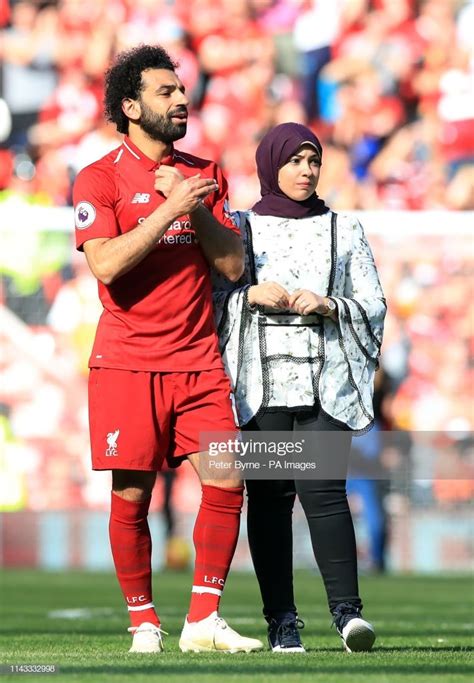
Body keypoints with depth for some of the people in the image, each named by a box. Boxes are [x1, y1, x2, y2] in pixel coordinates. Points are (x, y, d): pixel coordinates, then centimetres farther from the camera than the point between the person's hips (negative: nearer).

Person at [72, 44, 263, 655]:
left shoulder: (205, 175, 13)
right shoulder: (101, 179, -1)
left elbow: (233, 264, 7)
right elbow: (105, 264, -15)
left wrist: (196, 206, -6)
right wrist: (171, 208, -16)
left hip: (198, 360, 4)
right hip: (127, 362, -4)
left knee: (227, 484, -6)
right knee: (131, 496, -2)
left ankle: (203, 620, 1)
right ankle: (143, 623, 10)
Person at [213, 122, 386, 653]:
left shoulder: (344, 231, 14)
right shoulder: (238, 229, 12)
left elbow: (373, 305, 11)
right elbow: (208, 302, 7)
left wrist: (328, 305, -7)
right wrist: (251, 295, -10)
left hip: (327, 385, 0)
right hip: (260, 386, 0)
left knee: (324, 492, -14)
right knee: (269, 498, -3)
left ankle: (347, 610, -20)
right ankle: (281, 622, 0)